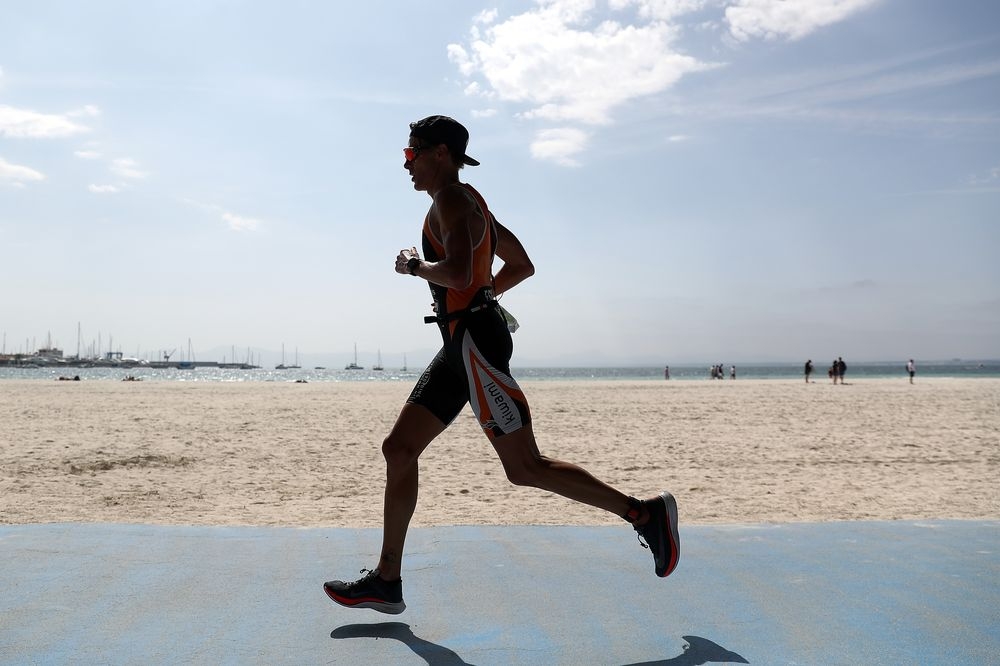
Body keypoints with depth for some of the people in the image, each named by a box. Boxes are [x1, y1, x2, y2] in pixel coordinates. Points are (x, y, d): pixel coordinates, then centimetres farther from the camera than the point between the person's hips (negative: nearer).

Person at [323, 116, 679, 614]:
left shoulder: (451, 200, -9)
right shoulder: (468, 204, 22)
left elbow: (458, 273, -27)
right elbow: (522, 265, 28)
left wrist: (415, 266, -9)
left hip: (475, 340, -11)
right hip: (461, 346, 11)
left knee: (525, 469, -8)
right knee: (398, 449, 8)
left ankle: (645, 513, 2)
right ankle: (386, 581, 13)